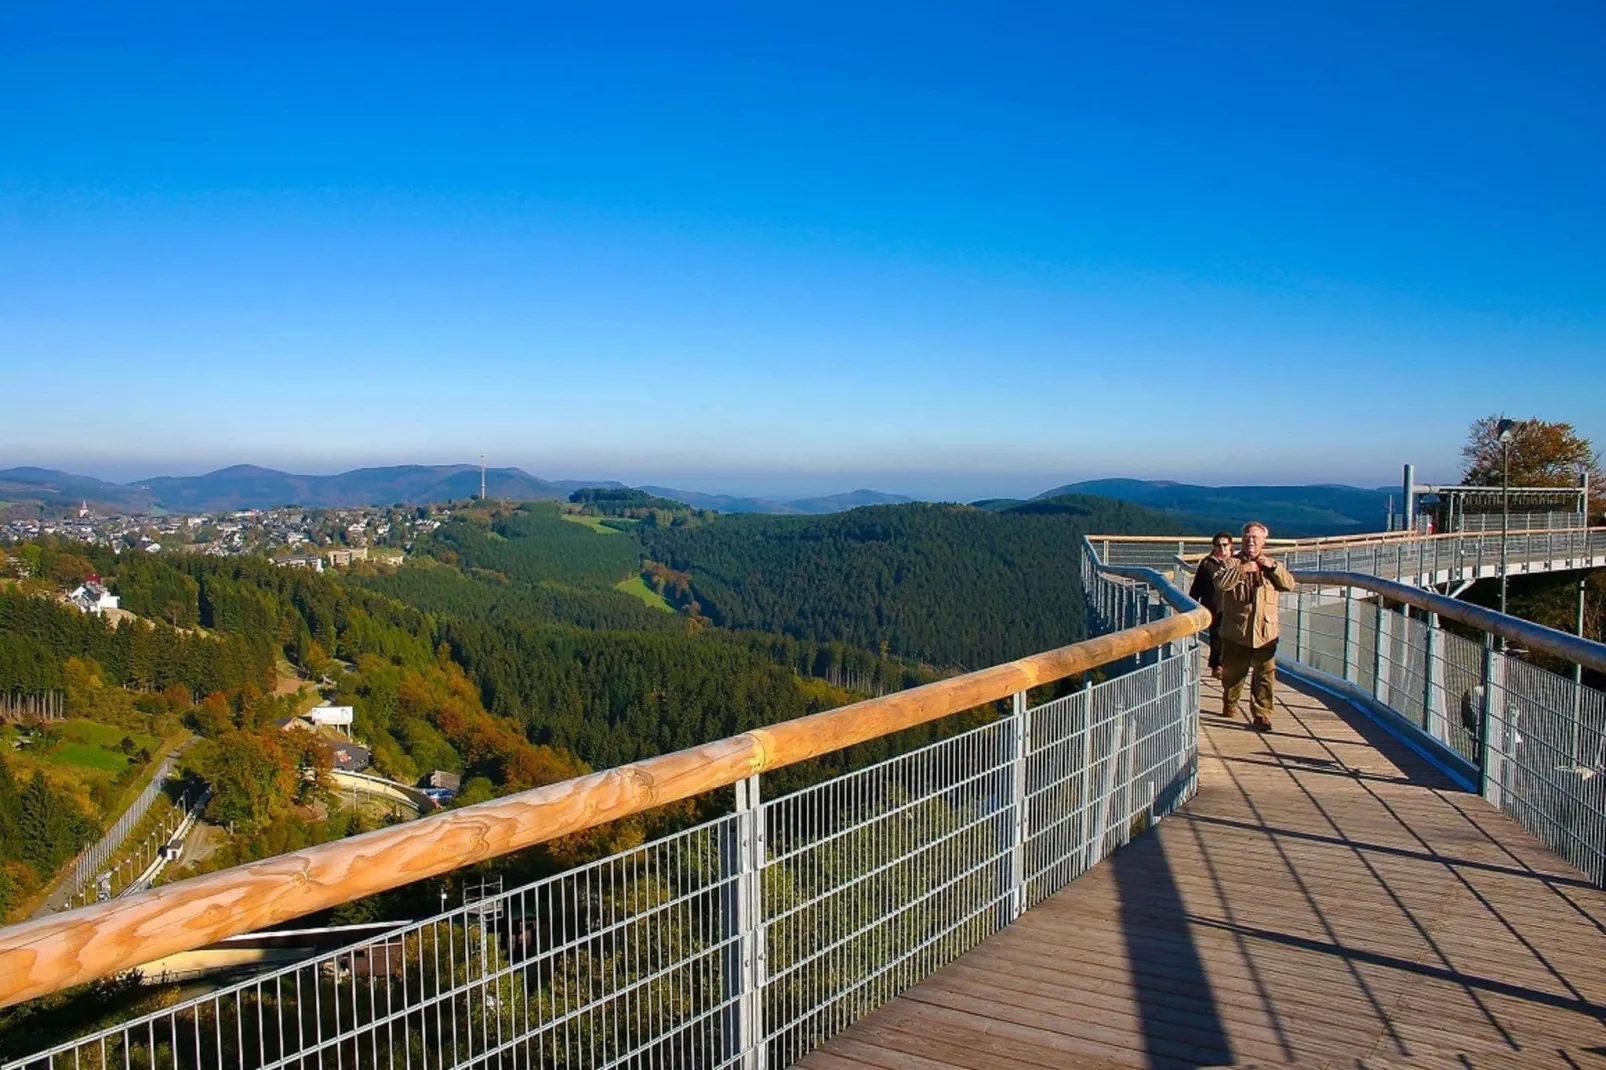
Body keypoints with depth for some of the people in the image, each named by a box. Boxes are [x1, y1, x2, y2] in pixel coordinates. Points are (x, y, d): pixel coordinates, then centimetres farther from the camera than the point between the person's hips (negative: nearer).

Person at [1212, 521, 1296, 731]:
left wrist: (1272, 566, -12)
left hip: (1265, 632, 1)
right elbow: (1220, 582, -15)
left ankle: (1261, 715, 2)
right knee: (1232, 672, 12)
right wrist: (1242, 570, -20)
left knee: (1265, 676, -3)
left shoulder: (1271, 565, 13)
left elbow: (1289, 584, -1)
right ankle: (1229, 705, 34)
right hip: (1235, 631, -1)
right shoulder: (1231, 562, 3)